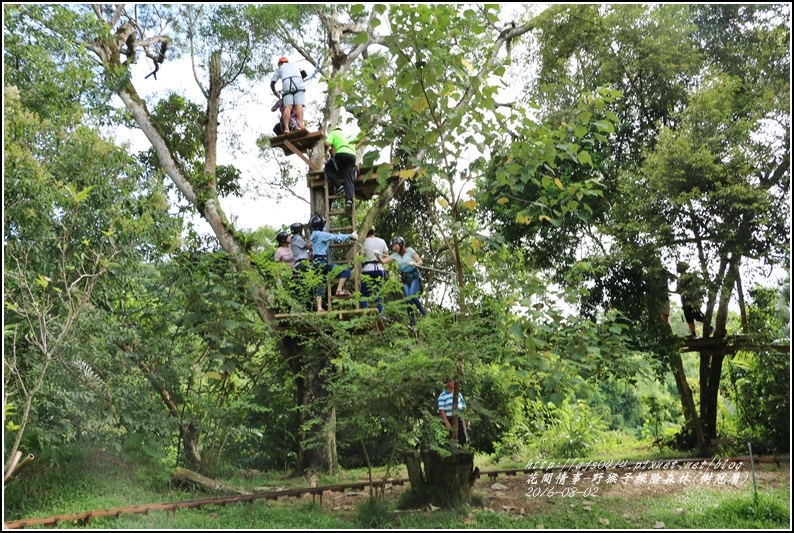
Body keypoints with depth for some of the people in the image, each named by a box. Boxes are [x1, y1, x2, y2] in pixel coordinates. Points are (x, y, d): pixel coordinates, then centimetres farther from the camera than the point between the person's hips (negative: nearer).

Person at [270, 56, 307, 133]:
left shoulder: (280, 69, 32)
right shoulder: (294, 65, 37)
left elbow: (272, 83, 25)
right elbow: (304, 74, 32)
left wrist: (275, 93, 40)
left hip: (286, 84, 0)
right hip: (298, 83, 0)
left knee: (288, 106, -11)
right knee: (299, 105, -15)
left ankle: (286, 128, -27)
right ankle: (300, 125, -35)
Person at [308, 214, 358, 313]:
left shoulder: (314, 235, 14)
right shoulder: (322, 235, -11)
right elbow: (336, 237, -12)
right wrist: (350, 236, -4)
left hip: (315, 262, 9)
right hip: (322, 262, -9)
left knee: (320, 286, 11)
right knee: (346, 270, -10)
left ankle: (319, 307, 9)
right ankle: (339, 290, -12)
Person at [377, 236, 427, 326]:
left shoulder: (409, 250, -1)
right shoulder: (395, 255, 6)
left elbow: (421, 262, -3)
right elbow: (383, 261, -8)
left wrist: (414, 264, -24)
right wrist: (378, 255, -28)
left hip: (415, 277, -4)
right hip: (405, 280, 4)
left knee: (412, 296, -25)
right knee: (407, 299, -11)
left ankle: (424, 314, -5)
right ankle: (412, 321, 0)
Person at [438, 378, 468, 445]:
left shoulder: (458, 394, 13)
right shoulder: (442, 396, -6)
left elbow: (463, 407, 17)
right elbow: (441, 410, -12)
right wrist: (446, 422, -21)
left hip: (460, 419, 5)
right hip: (450, 420, -5)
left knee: (463, 437, 4)